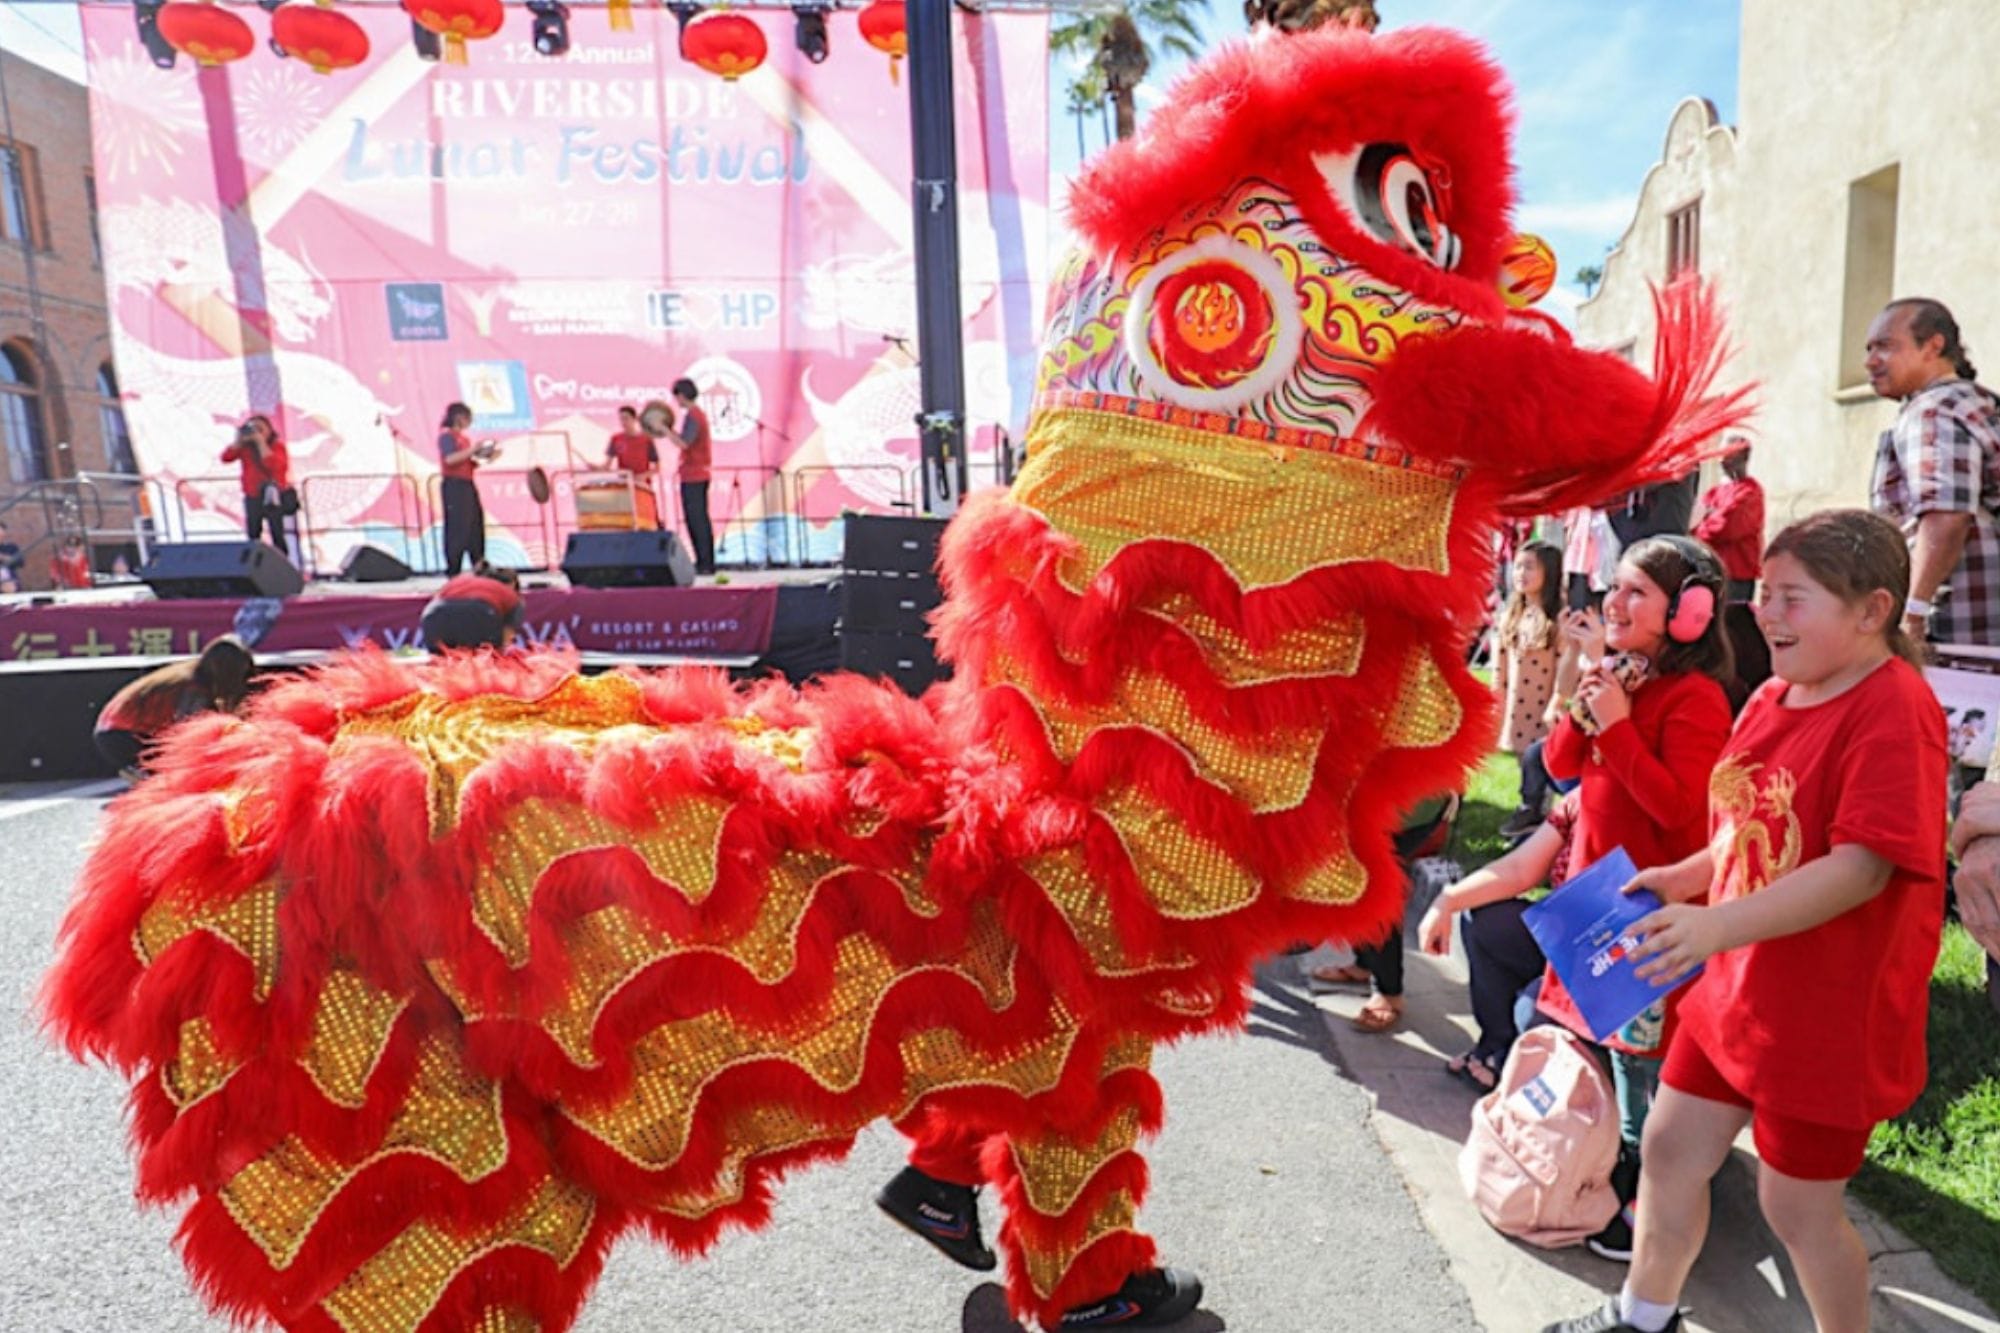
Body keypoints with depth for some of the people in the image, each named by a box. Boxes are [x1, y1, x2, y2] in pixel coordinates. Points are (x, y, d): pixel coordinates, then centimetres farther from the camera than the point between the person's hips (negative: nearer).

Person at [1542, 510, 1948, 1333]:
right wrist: (1683, 877, -2)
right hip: (1735, 989, 8)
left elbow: (1863, 865, -29)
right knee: (1671, 1150, 18)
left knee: (1799, 1205, 9)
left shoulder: (1894, 708, -20)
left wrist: (1719, 925, -37)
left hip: (1828, 1015, -7)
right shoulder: (1772, 697, 2)